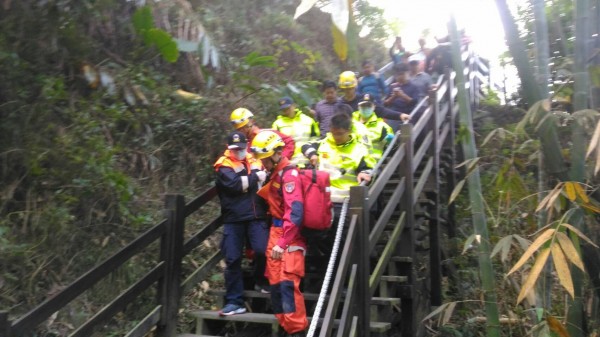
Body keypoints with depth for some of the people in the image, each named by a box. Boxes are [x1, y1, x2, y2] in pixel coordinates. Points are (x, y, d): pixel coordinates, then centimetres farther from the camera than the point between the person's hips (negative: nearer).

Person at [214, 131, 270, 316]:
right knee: (233, 260, 0)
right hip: (233, 219, -1)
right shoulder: (223, 165, 0)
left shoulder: (255, 161, 14)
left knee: (263, 251, -16)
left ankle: (262, 280, 16)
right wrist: (255, 177, -10)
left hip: (256, 217, 2)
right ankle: (234, 301, 11)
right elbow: (234, 184, -18)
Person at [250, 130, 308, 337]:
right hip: (276, 232, 9)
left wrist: (283, 242, -24)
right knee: (275, 283, 11)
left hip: (289, 236, -9)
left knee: (288, 283, -13)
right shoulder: (276, 174, 14)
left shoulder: (289, 174, -16)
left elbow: (295, 213, -24)